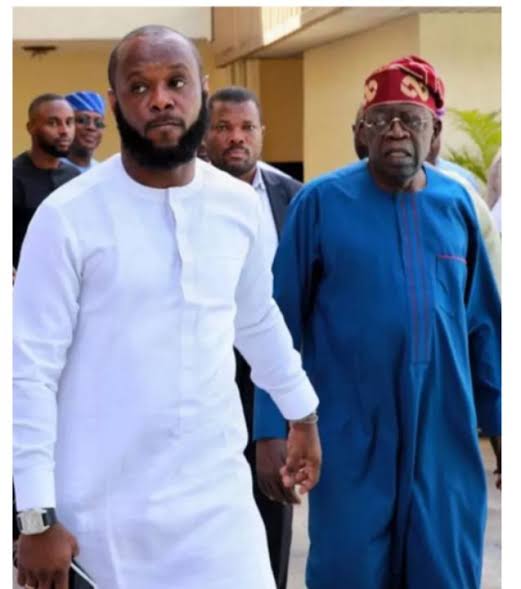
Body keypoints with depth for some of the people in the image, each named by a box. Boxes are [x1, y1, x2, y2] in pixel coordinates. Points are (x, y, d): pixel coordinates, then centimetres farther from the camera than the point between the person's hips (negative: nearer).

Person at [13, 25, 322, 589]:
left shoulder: (239, 204, 2)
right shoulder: (68, 216, -12)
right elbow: (29, 370, -11)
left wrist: (302, 414, 27)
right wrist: (37, 517, -13)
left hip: (217, 492, 4)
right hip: (104, 509, -3)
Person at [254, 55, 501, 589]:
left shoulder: (456, 204, 4)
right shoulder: (321, 201, -6)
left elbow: (482, 325, 10)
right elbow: (281, 324, -4)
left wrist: (500, 423, 10)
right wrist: (273, 429, -7)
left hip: (445, 440, 3)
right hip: (351, 441, -3)